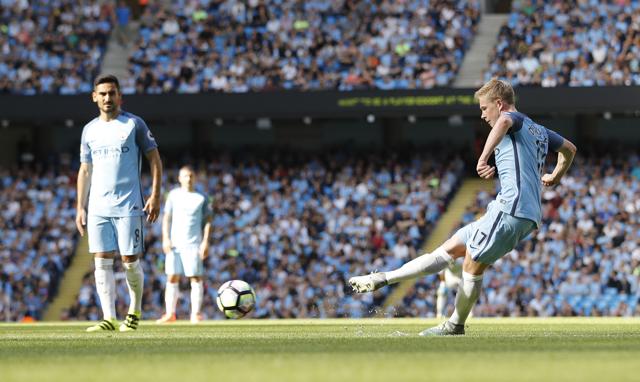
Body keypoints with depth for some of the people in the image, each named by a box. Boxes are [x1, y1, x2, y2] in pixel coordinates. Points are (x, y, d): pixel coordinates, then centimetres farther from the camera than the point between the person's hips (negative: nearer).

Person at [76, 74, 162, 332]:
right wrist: (81, 208, 11)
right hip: (98, 208, 4)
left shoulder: (134, 124, 1)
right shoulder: (90, 130, 13)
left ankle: (135, 311, 17)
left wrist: (155, 197, -8)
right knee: (102, 261, -4)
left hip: (128, 206, -4)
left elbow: (155, 160, 1)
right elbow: (85, 170, 17)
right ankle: (109, 318, -5)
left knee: (130, 261, -4)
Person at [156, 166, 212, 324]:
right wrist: (165, 238, 0)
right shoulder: (174, 195, 12)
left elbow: (207, 220, 9)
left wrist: (205, 241, -1)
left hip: (193, 244, -1)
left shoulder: (201, 198, 9)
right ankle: (170, 313, 3)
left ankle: (196, 313, -5)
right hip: (175, 243, 1)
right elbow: (167, 217, 11)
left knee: (195, 277, -8)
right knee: (172, 277, -2)